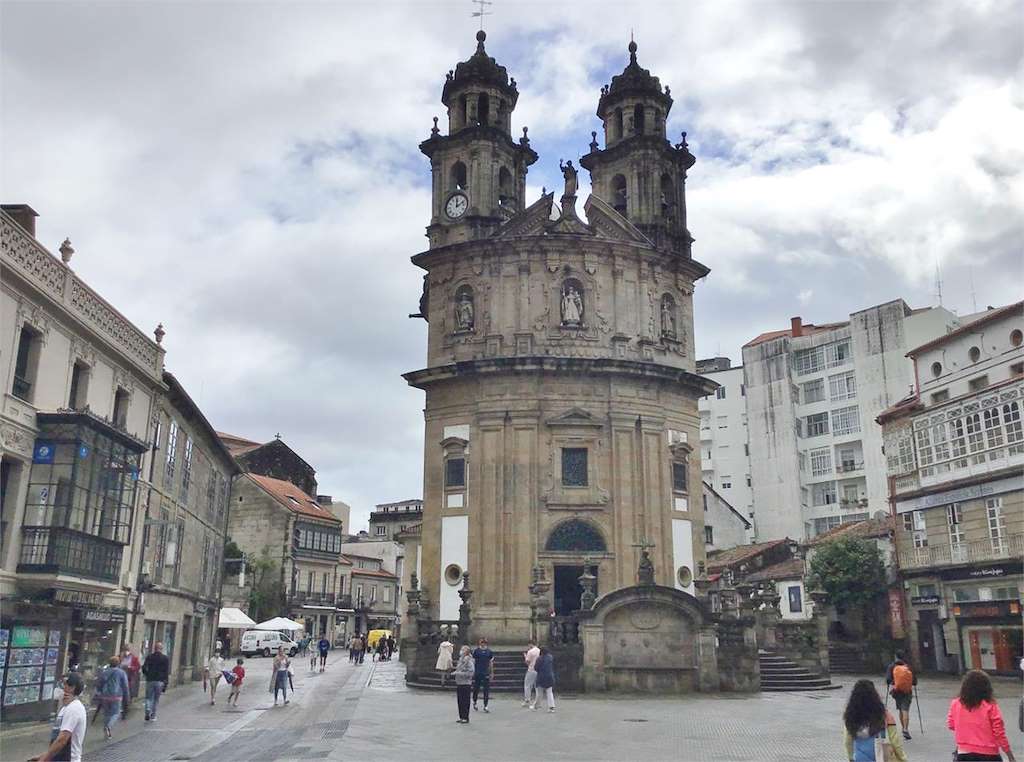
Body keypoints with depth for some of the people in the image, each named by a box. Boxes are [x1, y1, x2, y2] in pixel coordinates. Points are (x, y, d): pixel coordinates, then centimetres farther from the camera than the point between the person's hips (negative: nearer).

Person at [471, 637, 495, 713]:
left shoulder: (489, 651, 6)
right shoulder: (476, 650, 0)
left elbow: (491, 662, 12)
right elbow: (473, 661, 1)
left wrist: (492, 673, 11)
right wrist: (472, 671, -3)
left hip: (486, 673, 1)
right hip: (477, 673, -1)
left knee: (486, 690, -2)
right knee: (476, 689, 8)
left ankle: (485, 706, 5)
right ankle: (474, 703, 31)